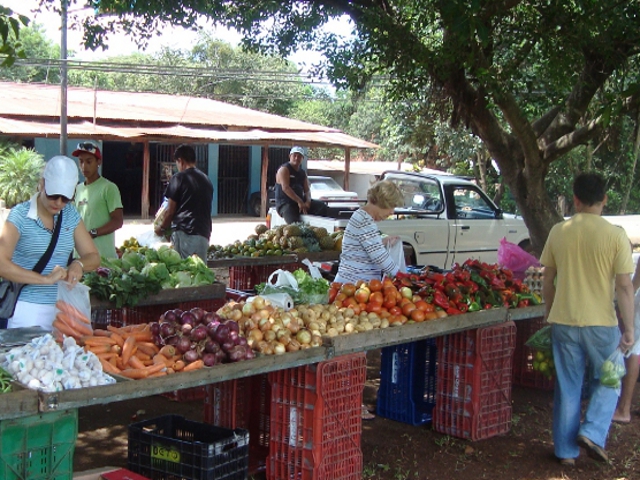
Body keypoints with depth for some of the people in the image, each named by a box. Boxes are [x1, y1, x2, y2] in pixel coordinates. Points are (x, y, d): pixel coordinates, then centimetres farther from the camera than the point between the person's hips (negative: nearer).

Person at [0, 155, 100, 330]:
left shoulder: (70, 214, 7)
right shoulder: (21, 214, -8)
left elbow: (93, 257, 10)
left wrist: (79, 264, -13)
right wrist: (46, 279, -26)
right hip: (27, 309, -4)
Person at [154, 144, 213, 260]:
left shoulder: (179, 178, -3)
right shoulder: (206, 180, 16)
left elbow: (171, 210, -2)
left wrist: (161, 227, 14)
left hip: (184, 233, -6)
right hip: (203, 234, 6)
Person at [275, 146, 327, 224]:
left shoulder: (303, 172, 17)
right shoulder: (284, 169, -5)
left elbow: (307, 190, 10)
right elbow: (285, 188, -19)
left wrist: (308, 201, -14)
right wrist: (299, 202, -26)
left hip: (300, 202, 7)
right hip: (285, 203, -7)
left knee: (322, 206, -12)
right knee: (295, 223, -33)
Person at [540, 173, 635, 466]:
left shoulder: (558, 232, -1)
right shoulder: (615, 236, -10)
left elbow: (547, 280, 6)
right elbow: (624, 287, -10)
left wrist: (548, 312, 20)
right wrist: (629, 329, -4)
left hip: (563, 321, 3)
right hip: (601, 322, -2)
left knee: (567, 387, 12)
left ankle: (566, 451, 18)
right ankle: (592, 432, 3)